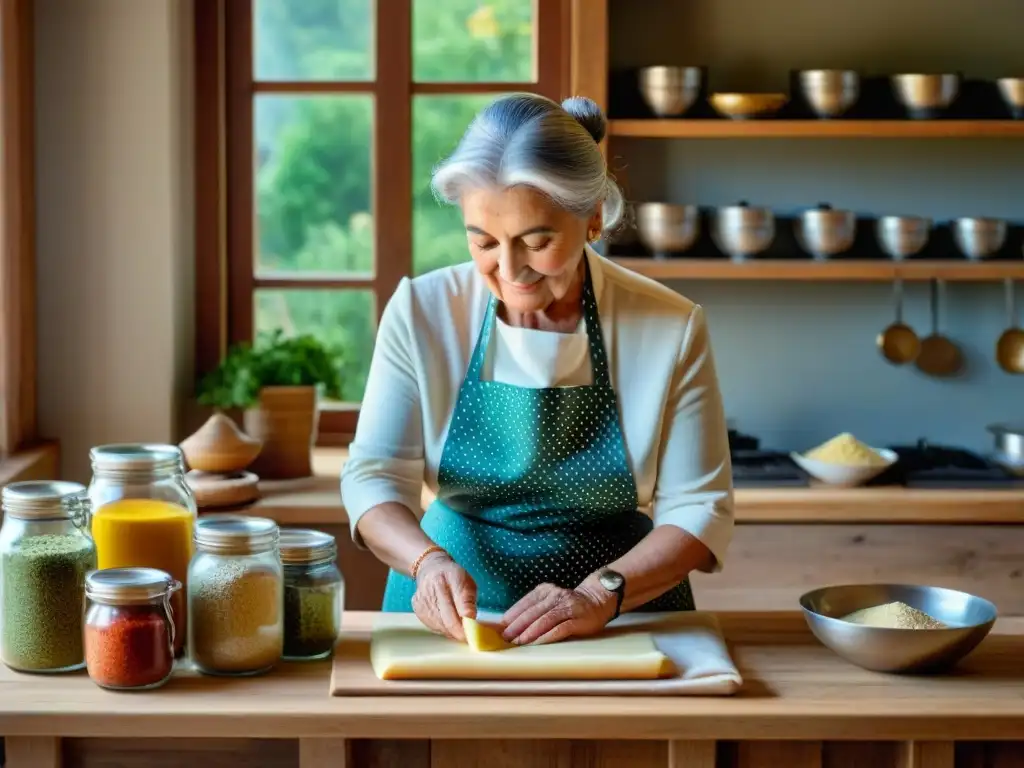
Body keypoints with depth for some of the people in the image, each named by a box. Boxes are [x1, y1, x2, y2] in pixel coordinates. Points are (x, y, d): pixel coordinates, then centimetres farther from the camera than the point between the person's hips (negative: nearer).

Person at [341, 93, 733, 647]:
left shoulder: (671, 328, -6)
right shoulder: (421, 311, -3)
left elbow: (698, 509, -4)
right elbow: (372, 477, -2)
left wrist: (600, 596, -20)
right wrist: (429, 561, -22)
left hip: (624, 617, 1)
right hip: (449, 622, -1)